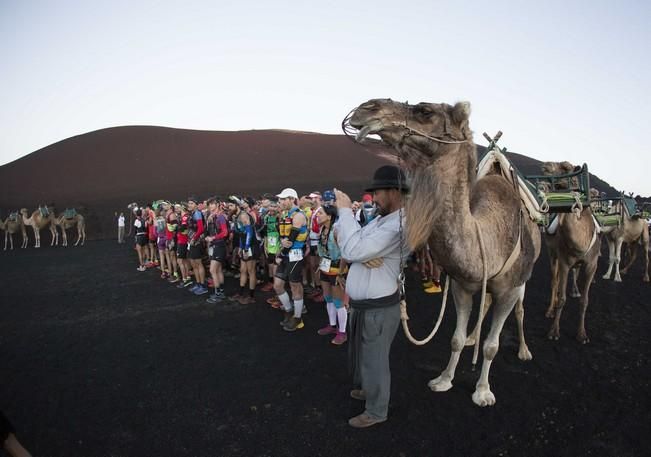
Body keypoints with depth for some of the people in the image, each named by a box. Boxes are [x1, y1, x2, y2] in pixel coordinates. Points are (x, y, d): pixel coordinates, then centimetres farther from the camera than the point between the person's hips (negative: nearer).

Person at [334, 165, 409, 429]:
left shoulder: (397, 226, -24)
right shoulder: (378, 220, 9)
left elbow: (353, 250, -30)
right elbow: (348, 251, 4)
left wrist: (345, 211, -22)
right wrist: (362, 256, -19)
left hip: (379, 309, -9)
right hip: (363, 305, 9)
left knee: (374, 360, 9)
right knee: (362, 354, 26)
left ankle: (376, 411, 29)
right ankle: (369, 390, 50)